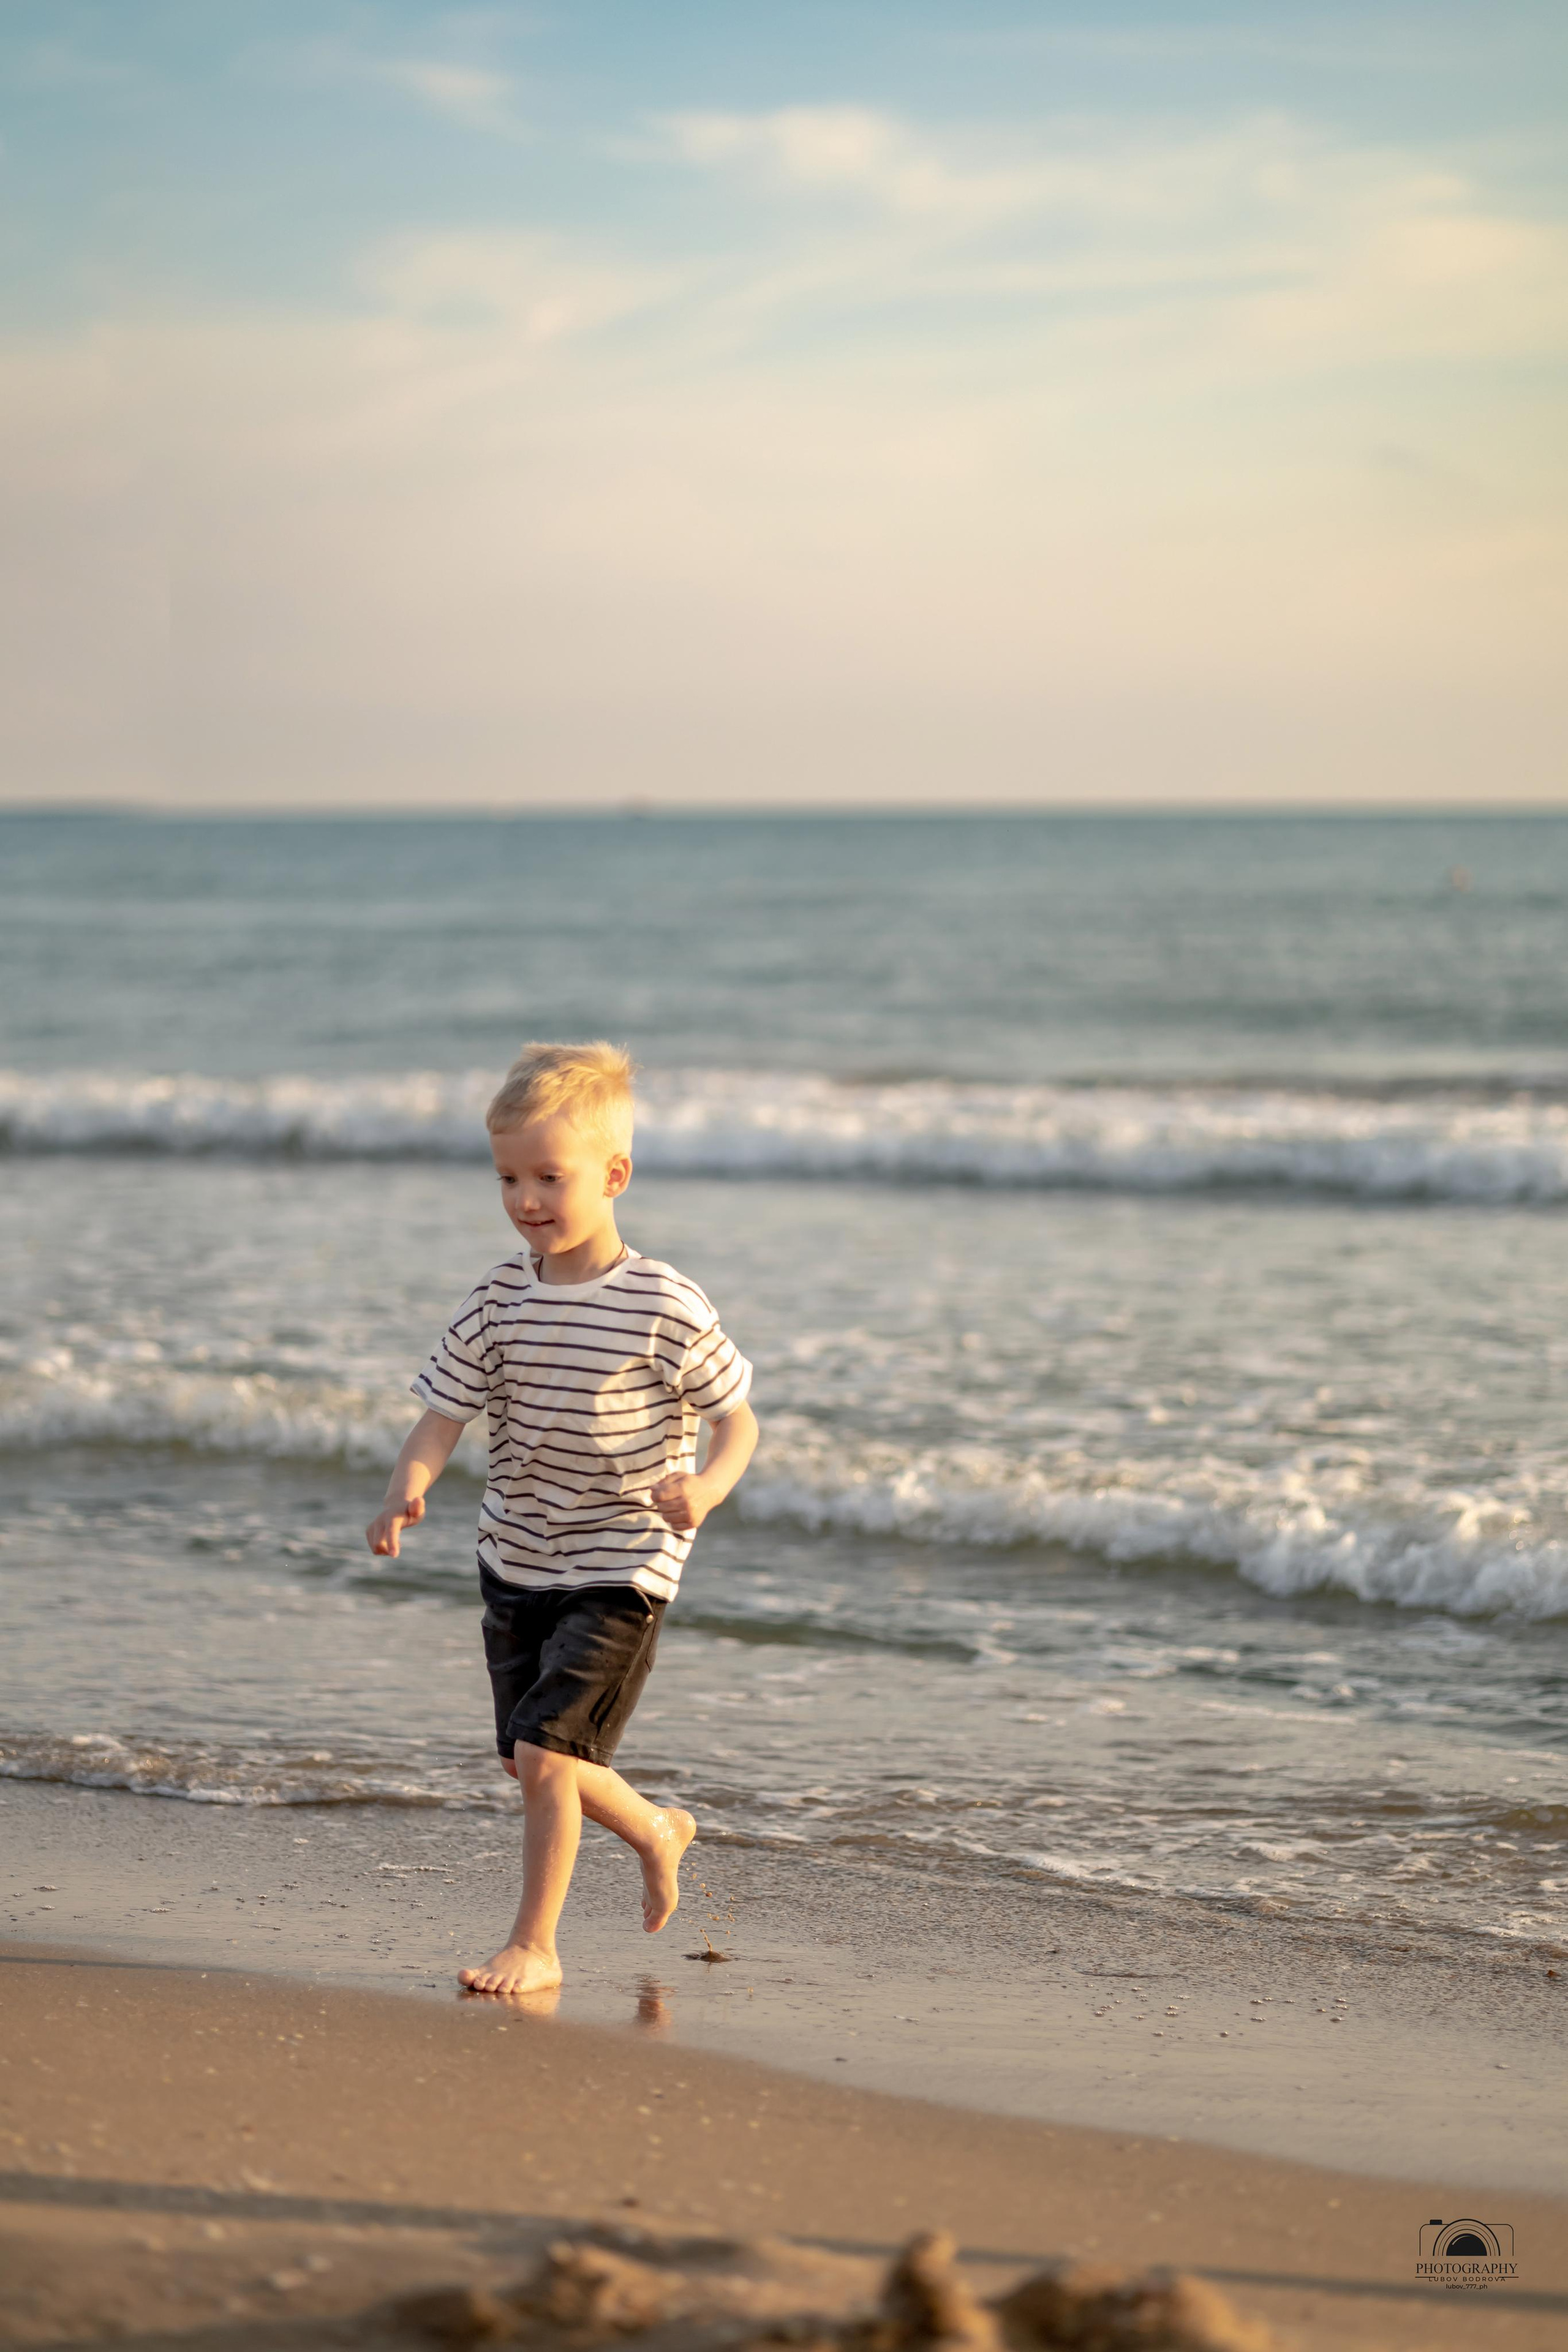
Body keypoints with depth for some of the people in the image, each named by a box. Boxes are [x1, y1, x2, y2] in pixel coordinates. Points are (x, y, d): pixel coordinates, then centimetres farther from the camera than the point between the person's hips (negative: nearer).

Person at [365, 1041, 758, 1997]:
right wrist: (410, 1485, -25)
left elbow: (737, 1419, -7)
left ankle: (535, 1945, -1)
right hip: (517, 1560, 6)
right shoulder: (501, 1300, -2)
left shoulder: (665, 1306, -15)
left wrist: (707, 1485, -28)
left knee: (543, 1751, -15)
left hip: (621, 1568, -6)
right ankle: (657, 1830, 46)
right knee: (538, 1762, 17)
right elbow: (444, 1412, -4)